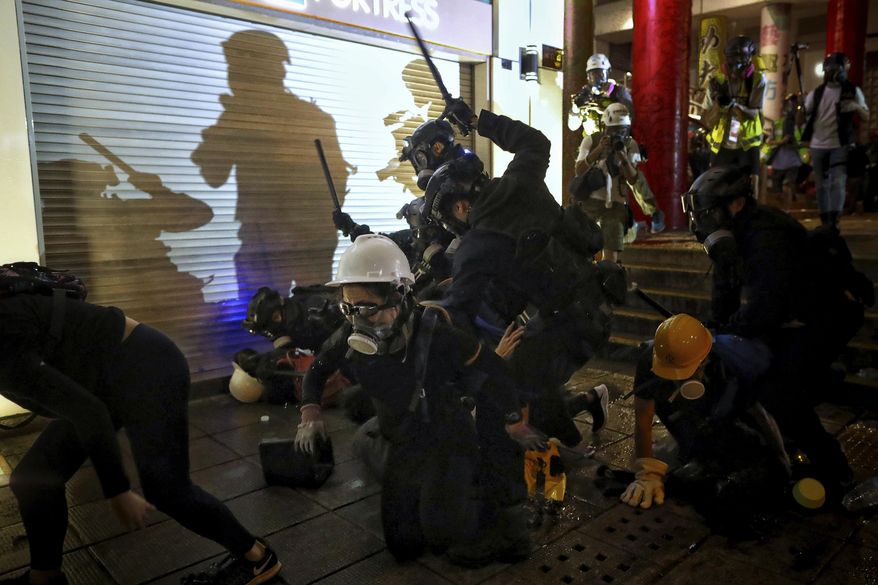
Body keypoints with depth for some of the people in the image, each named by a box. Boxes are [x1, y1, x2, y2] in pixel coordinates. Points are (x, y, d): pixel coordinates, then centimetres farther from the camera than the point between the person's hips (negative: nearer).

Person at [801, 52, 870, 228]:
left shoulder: (853, 91, 3)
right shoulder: (816, 93, 8)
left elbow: (866, 117, 3)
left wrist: (856, 107, -17)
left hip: (841, 145, -3)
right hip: (818, 146, 3)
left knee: (837, 183, -14)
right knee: (821, 186, 7)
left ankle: (833, 224, -17)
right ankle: (825, 223, 16)